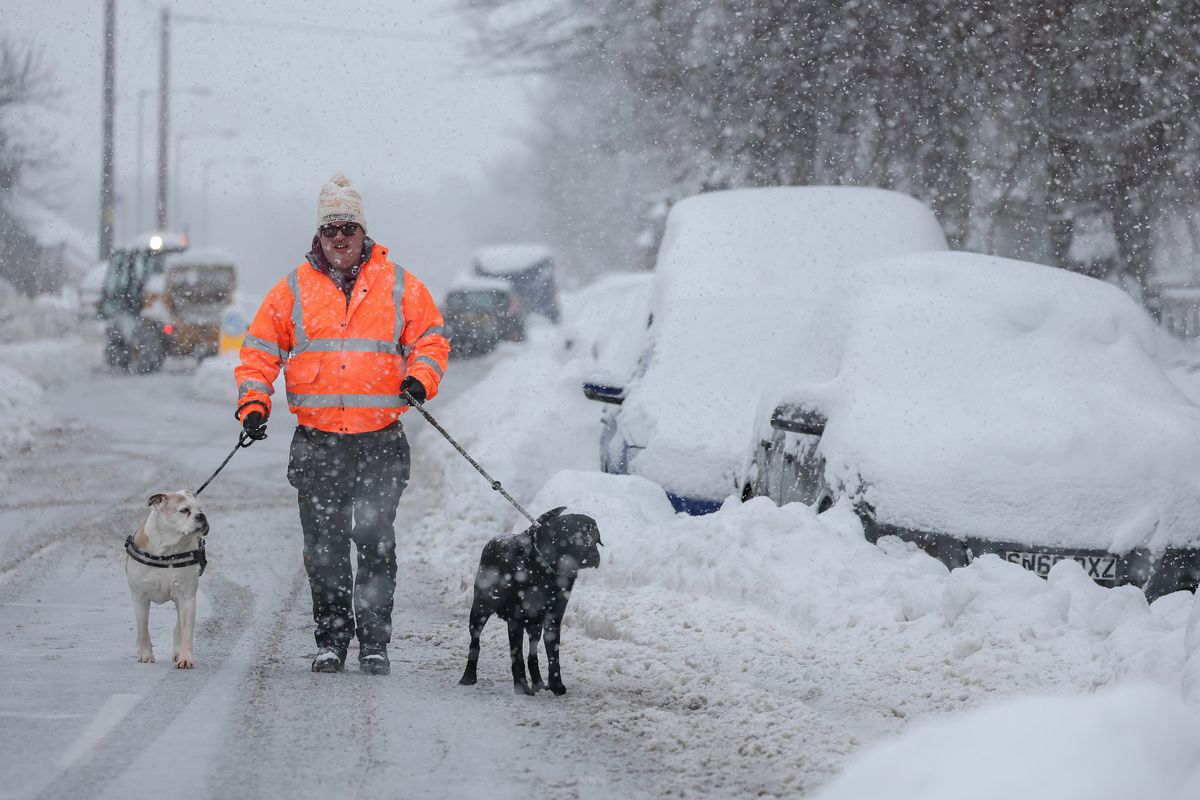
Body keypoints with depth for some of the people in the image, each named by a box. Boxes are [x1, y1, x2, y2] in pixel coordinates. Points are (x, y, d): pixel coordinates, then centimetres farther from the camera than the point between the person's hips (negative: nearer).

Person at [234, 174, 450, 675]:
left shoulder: (398, 286, 7)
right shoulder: (293, 290, 9)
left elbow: (429, 338, 11)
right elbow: (260, 350, 11)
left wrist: (420, 377, -8)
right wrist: (254, 403, -2)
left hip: (380, 440, -1)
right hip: (317, 441, 1)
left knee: (376, 543, -5)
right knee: (324, 547, 2)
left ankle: (375, 642, 2)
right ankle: (331, 639, 11)